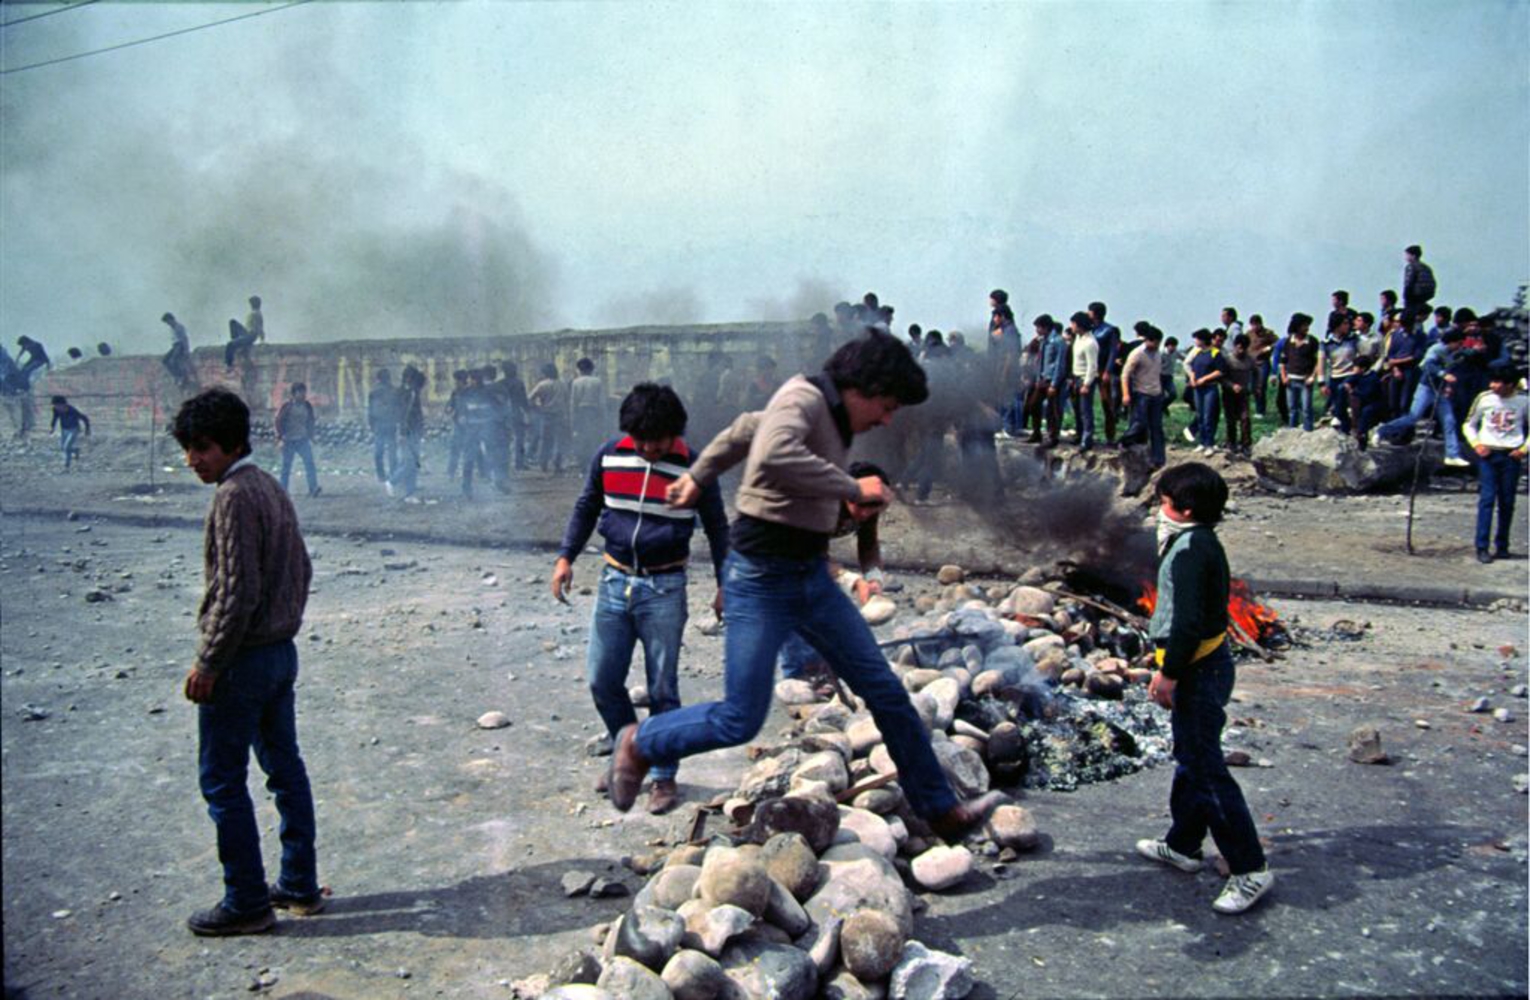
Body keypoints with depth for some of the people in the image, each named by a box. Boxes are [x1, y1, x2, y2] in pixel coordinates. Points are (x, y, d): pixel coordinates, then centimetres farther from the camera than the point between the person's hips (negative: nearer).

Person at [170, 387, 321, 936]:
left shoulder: (234, 497, -18)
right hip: (282, 652, 9)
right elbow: (301, 569, 16)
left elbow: (238, 592, -22)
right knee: (285, 768, 15)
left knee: (222, 781, 2)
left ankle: (246, 903, 10)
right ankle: (300, 885, 24)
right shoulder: (272, 488, 10)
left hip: (242, 660, -9)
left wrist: (208, 663, -16)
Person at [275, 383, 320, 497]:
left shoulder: (307, 406, 5)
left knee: (309, 462, -12)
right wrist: (280, 438, -8)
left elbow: (310, 423, 16)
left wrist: (310, 438, 14)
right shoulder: (286, 406, -7)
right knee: (286, 466, 5)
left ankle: (313, 488, -16)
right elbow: (279, 422, -4)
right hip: (288, 440, -3)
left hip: (303, 440, 3)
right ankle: (282, 490, 14)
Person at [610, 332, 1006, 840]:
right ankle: (640, 742, 21)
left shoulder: (829, 416, 12)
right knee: (740, 720, -4)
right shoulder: (803, 397, -15)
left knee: (884, 689, 7)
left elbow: (746, 428, 26)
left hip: (811, 577, 9)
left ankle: (941, 811, 16)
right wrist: (852, 489, -26)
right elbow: (774, 458, -37)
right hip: (762, 578, -9)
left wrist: (698, 477, 34)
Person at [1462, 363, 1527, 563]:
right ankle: (1482, 548, -8)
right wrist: (1476, 444, -3)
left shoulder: (1523, 401, -1)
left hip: (1511, 456, 1)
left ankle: (1502, 546, 15)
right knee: (1487, 499, -8)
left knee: (1507, 502, 5)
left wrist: (1524, 449, -2)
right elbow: (1468, 425, 10)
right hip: (1488, 454, -1)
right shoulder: (1484, 399, -1)